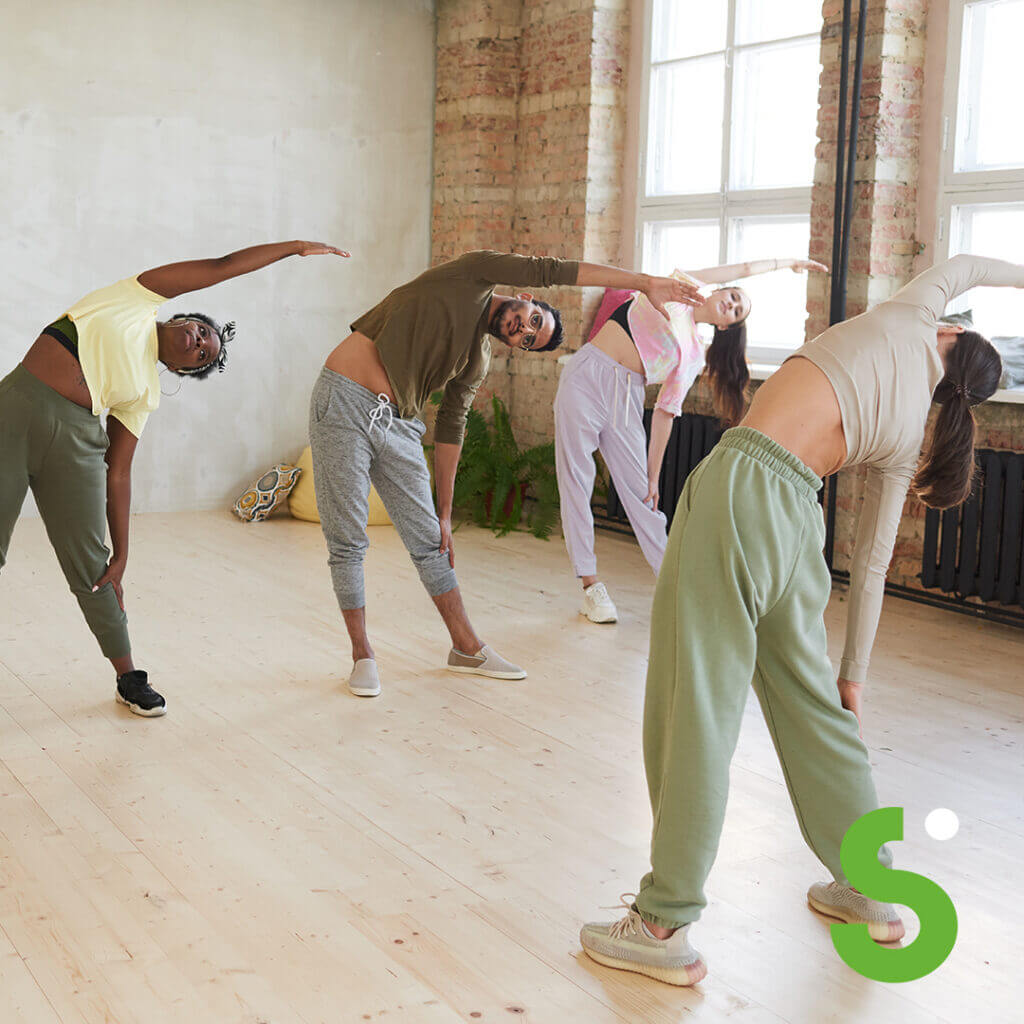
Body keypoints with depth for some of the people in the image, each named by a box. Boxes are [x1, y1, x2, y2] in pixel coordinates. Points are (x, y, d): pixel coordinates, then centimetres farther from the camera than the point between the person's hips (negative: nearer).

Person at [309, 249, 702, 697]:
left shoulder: (476, 363, 11)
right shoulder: (474, 274, -4)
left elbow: (450, 431, 14)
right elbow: (549, 271, -11)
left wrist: (444, 513, 11)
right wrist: (646, 283, -9)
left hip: (398, 425, 6)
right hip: (345, 403, -6)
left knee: (428, 540, 8)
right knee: (348, 542, -1)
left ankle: (467, 647, 21)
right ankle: (362, 655, 13)